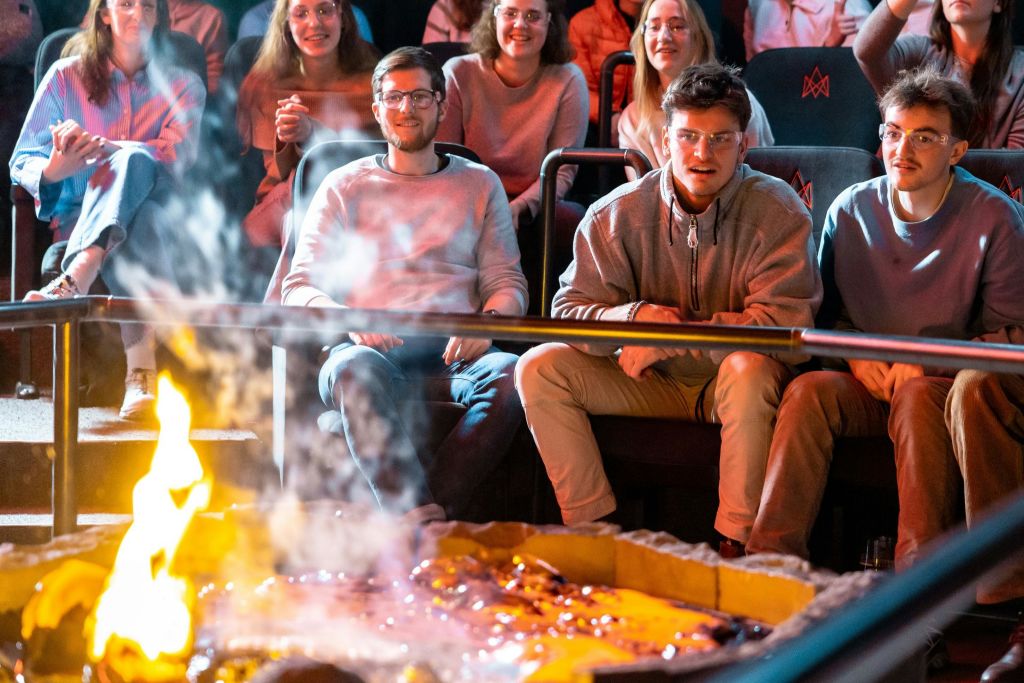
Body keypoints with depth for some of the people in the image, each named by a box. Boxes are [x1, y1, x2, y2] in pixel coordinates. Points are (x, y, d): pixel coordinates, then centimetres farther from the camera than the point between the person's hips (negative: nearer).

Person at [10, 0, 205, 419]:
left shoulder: (182, 86, 12)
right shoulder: (66, 76, 10)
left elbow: (175, 157, -9)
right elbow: (21, 163, 7)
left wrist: (99, 147, -24)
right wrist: (52, 171, -19)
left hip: (160, 213, 1)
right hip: (77, 215, -1)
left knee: (135, 162, -35)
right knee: (137, 228, -38)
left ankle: (71, 282, -56)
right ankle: (142, 367, -58)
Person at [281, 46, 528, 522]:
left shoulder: (479, 184, 23)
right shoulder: (345, 187, 19)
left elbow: (508, 284, 17)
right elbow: (300, 287, 10)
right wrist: (348, 320, -14)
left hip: (455, 353, 1)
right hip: (373, 350, -1)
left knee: (509, 376, -35)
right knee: (355, 373, -39)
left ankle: (404, 520, -41)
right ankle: (421, 516, -51)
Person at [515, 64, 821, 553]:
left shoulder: (779, 212, -13)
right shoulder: (619, 213, -3)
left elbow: (785, 324, -24)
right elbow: (569, 312, -5)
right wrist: (636, 317, -27)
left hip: (732, 387, -3)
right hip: (652, 385, 3)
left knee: (749, 368, -37)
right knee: (540, 367, -15)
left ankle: (736, 544, -28)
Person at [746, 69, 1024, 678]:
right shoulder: (851, 211, 5)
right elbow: (830, 310, 17)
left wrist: (928, 364, -17)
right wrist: (857, 357, -4)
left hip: (954, 380, -3)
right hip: (872, 382, 4)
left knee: (918, 398, -37)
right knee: (810, 390, -28)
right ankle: (772, 558, -37)